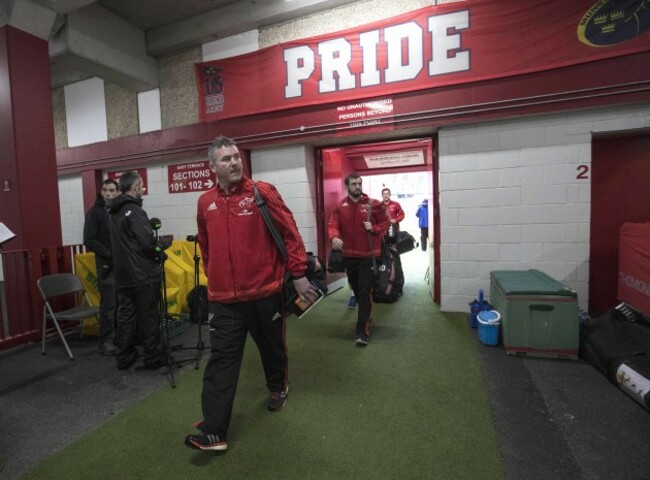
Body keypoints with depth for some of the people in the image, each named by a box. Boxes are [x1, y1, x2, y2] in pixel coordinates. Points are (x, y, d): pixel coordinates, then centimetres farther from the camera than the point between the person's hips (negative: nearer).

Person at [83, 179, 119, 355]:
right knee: (109, 304, -2)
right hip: (106, 264, -4)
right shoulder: (94, 212, -2)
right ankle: (106, 341, 10)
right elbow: (90, 241, -8)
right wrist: (109, 254, -17)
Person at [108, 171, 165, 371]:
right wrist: (161, 245, -4)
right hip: (143, 275, -8)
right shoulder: (134, 211, -16)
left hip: (122, 275, 8)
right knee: (148, 317, 2)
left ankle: (124, 357, 24)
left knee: (125, 316, 14)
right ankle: (153, 358, 13)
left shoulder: (113, 212, 12)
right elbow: (148, 242, -23)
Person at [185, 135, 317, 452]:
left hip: (265, 292, -2)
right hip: (223, 299, 2)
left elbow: (289, 234, -7)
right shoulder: (205, 203, 5)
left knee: (272, 347, 19)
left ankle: (278, 387, 48)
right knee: (221, 360, 3)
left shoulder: (263, 193, -7)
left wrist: (299, 275, -8)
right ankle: (214, 432, 15)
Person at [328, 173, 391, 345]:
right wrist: (334, 237, -27)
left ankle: (363, 331, 0)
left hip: (368, 255, -3)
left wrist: (374, 228, -17)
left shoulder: (373, 204, -4)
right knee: (356, 289, 19)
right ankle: (366, 317, 44)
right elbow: (332, 225, -5)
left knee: (365, 292, -5)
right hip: (349, 255, 4)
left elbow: (386, 222, 3)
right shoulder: (340, 206, 2)